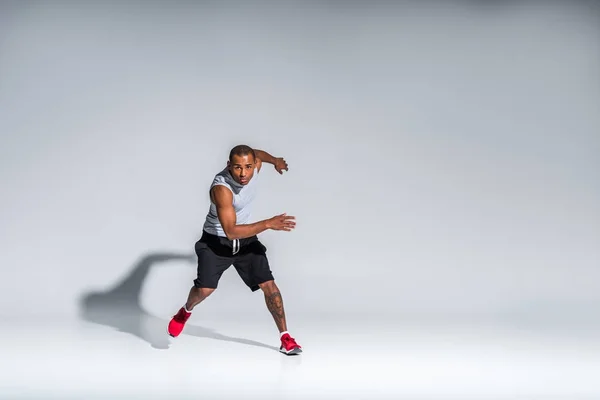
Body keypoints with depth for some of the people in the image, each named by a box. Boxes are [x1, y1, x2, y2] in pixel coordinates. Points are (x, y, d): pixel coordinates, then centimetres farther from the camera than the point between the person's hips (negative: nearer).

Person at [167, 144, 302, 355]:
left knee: (268, 284, -3)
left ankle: (285, 337, 9)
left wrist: (275, 160, 32)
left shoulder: (255, 163, -16)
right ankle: (186, 311, 20)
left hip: (245, 238, 5)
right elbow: (231, 231, -38)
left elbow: (257, 152, 12)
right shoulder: (221, 188, -34)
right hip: (216, 241, -5)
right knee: (204, 288, -16)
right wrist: (268, 224, -43)